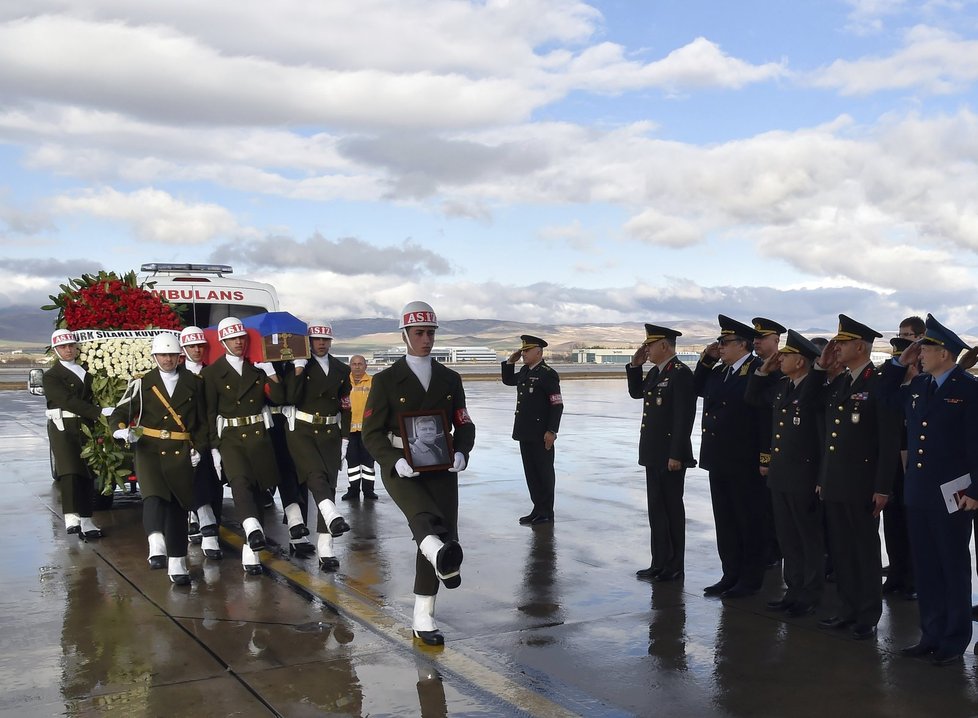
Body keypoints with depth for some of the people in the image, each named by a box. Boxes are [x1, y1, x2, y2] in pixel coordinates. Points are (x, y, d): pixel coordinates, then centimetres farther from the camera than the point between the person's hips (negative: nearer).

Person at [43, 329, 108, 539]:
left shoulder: (86, 371, 17)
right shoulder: (51, 376, -2)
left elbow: (93, 395, 20)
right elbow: (69, 401, -14)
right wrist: (100, 412, -22)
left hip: (86, 427, 5)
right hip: (64, 428, -5)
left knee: (87, 474, 5)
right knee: (70, 471, -18)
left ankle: (85, 521, 11)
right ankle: (71, 517, -25)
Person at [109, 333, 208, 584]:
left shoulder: (193, 383, 10)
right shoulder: (142, 384, 6)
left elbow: (202, 420, 15)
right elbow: (118, 414, 2)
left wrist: (198, 448, 4)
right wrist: (124, 431, -20)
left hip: (181, 453, 1)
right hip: (149, 450, -1)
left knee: (178, 507, 4)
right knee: (154, 496, -26)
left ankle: (177, 564, 14)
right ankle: (157, 548, -39)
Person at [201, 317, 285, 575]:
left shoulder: (258, 367, 10)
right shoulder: (213, 372, 3)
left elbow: (280, 398, 4)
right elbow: (210, 413, 0)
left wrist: (271, 372, -7)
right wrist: (213, 447, -4)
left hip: (258, 434, 3)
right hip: (230, 437, -3)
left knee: (255, 488, 3)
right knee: (240, 481, -27)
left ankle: (250, 551, 10)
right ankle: (253, 530, -48)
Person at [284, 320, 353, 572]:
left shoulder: (342, 370, 11)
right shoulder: (299, 366, 1)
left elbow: (345, 408, 13)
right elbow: (291, 398, -13)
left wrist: (344, 439, 8)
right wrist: (299, 367, -16)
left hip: (330, 433, 3)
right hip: (301, 430, -3)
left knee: (328, 484, -3)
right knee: (316, 474, -26)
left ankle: (325, 550, -4)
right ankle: (333, 518, -45)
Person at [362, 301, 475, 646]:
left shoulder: (450, 379, 11)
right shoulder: (386, 380, 1)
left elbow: (464, 426, 13)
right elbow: (372, 433, -2)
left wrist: (461, 453, -9)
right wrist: (395, 461, -20)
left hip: (440, 468, 4)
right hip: (400, 468, -4)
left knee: (444, 533, -2)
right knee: (425, 517, -34)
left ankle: (423, 618, 10)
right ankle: (443, 558, -67)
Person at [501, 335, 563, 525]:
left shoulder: (548, 374, -12)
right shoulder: (524, 372, 12)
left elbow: (557, 405, -14)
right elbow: (507, 380, 30)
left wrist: (551, 431, -18)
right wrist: (510, 361, 14)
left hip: (541, 435, -8)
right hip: (525, 432, 8)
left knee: (544, 472, 2)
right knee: (531, 472, 12)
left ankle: (546, 513, 10)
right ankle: (538, 508, 22)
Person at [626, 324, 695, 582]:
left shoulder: (681, 373, -16)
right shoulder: (655, 372, 11)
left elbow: (684, 417, -20)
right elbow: (636, 392, 25)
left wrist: (676, 455, -21)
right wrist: (635, 365, 10)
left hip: (670, 455, -9)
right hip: (653, 454, 9)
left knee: (672, 508, 2)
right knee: (656, 509, 13)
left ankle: (675, 566, 13)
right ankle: (660, 562, 22)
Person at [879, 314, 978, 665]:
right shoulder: (918, 385, 8)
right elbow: (887, 394, 26)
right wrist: (899, 362, 11)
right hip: (917, 493, 6)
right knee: (926, 568, 13)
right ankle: (932, 634, 24)